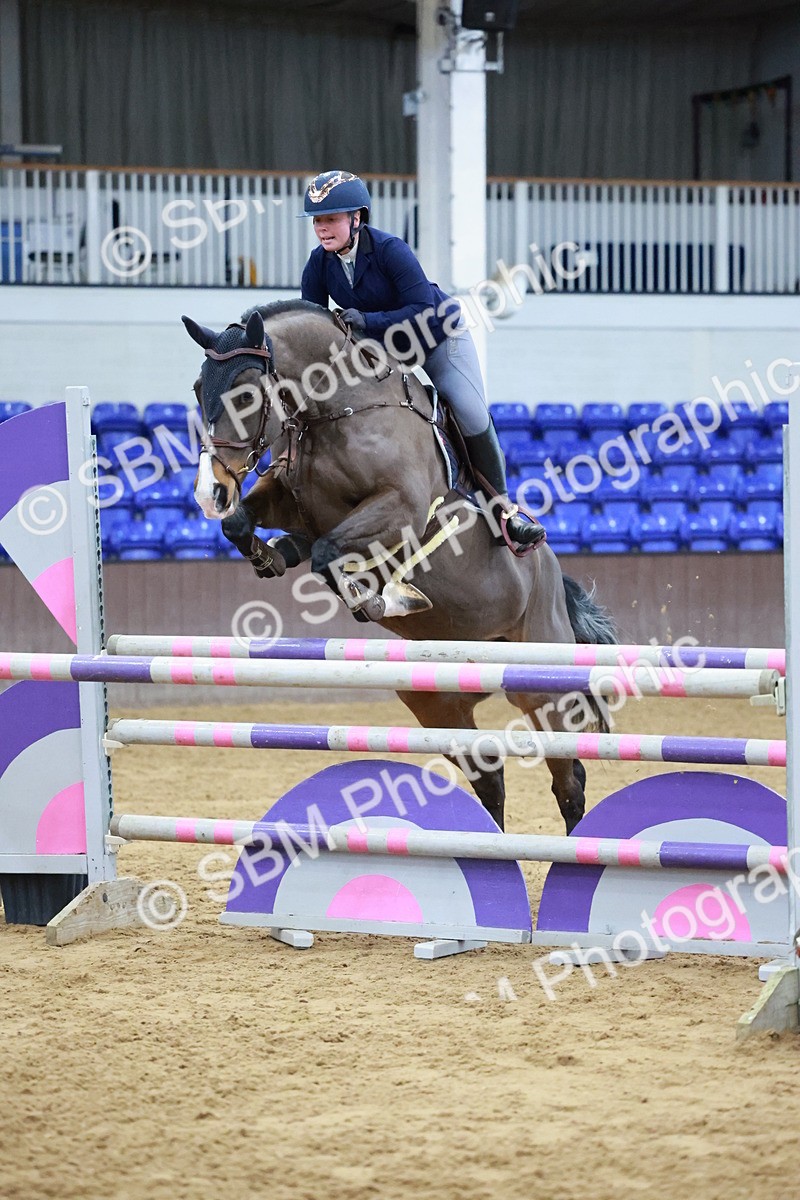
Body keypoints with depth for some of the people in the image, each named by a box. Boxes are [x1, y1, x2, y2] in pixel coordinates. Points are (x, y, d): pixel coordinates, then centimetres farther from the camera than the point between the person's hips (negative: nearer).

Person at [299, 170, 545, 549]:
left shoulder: (390, 250, -30)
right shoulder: (319, 265, -14)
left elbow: (425, 310, -34)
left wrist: (367, 321, -46)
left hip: (441, 338, -5)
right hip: (381, 350, 5)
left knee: (473, 417, -17)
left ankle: (503, 507, -2)